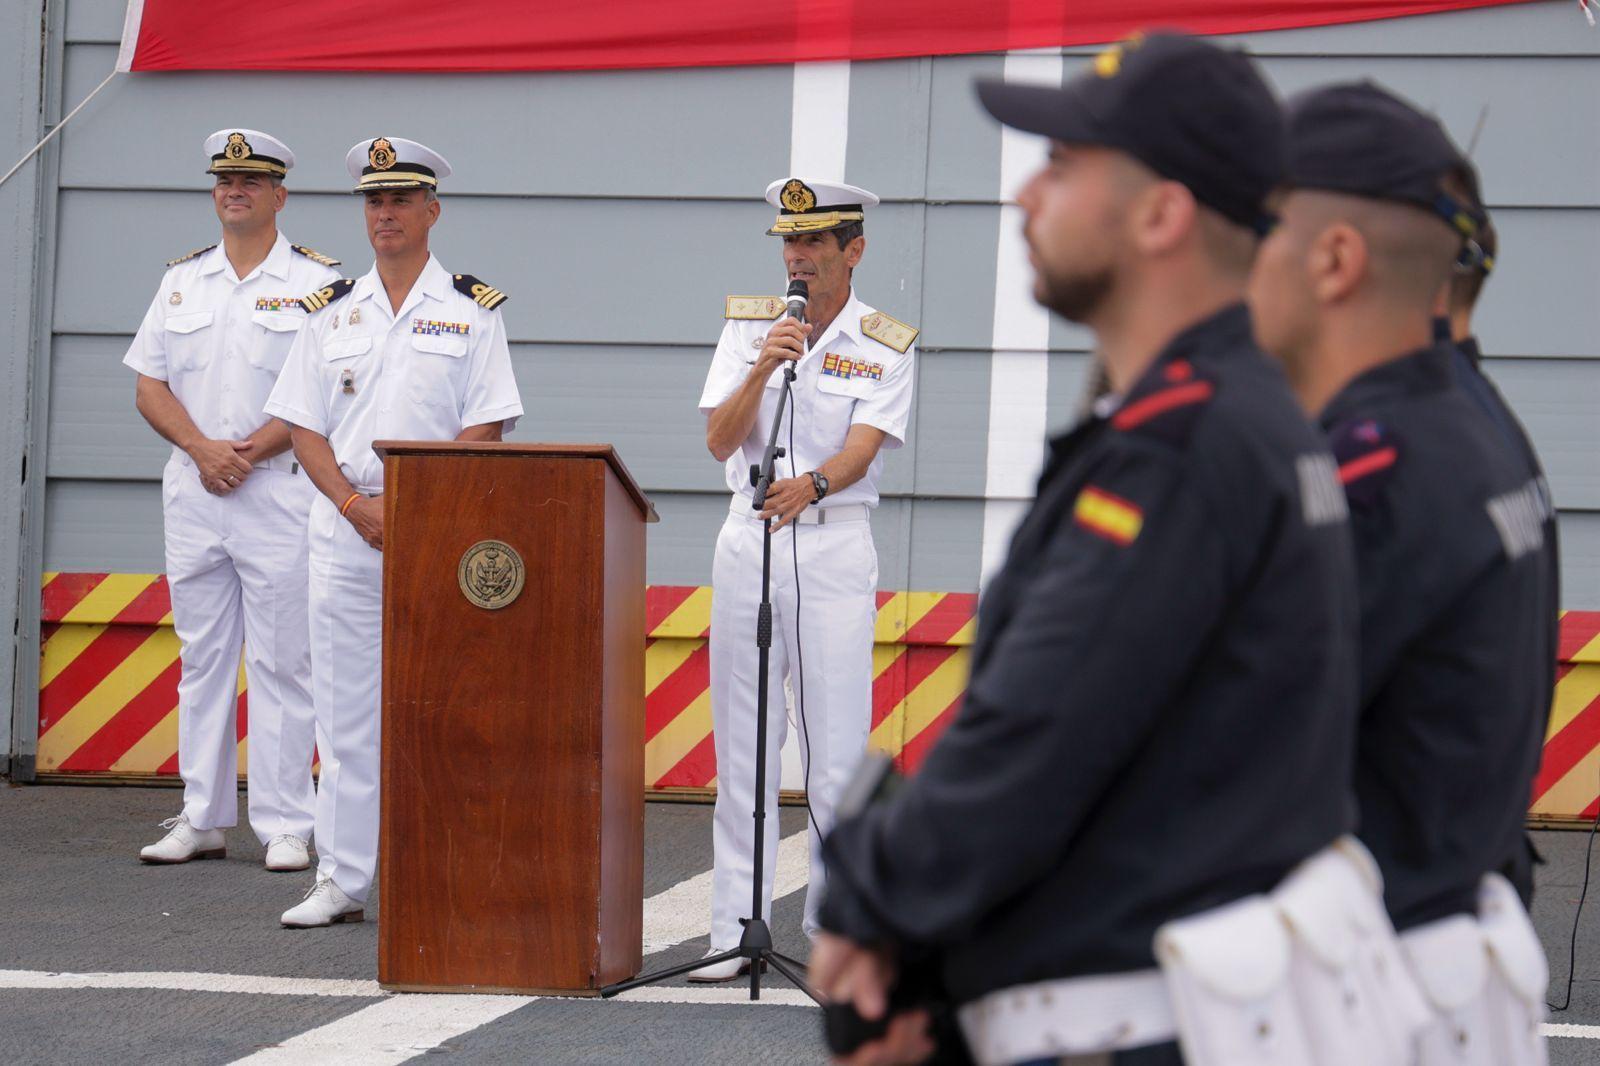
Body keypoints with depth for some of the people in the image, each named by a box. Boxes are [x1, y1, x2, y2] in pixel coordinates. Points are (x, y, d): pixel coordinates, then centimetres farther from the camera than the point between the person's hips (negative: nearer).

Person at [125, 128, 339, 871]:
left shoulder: (315, 283, 0)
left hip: (279, 486, -4)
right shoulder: (182, 281, 13)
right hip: (192, 489, 4)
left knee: (280, 661, -5)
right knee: (201, 655, 7)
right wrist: (203, 448, -8)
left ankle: (286, 824, -2)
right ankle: (201, 818, 13)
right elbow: (149, 385, 9)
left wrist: (247, 452, -14)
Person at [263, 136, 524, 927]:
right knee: (345, 710, 4)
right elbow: (305, 428, 8)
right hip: (345, 528, 3)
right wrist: (358, 505, -8)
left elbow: (483, 432, -3)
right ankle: (341, 881, 9)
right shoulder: (332, 312, 12)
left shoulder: (471, 311, 3)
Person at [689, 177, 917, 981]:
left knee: (838, 748, -4)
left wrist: (812, 485, -34)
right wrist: (763, 370, -19)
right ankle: (735, 928, 4)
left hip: (834, 546, -2)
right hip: (748, 542, 2)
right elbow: (719, 440, -3)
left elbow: (864, 448, -13)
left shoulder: (886, 344, 1)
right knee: (743, 743, 1)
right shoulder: (748, 325, 7)